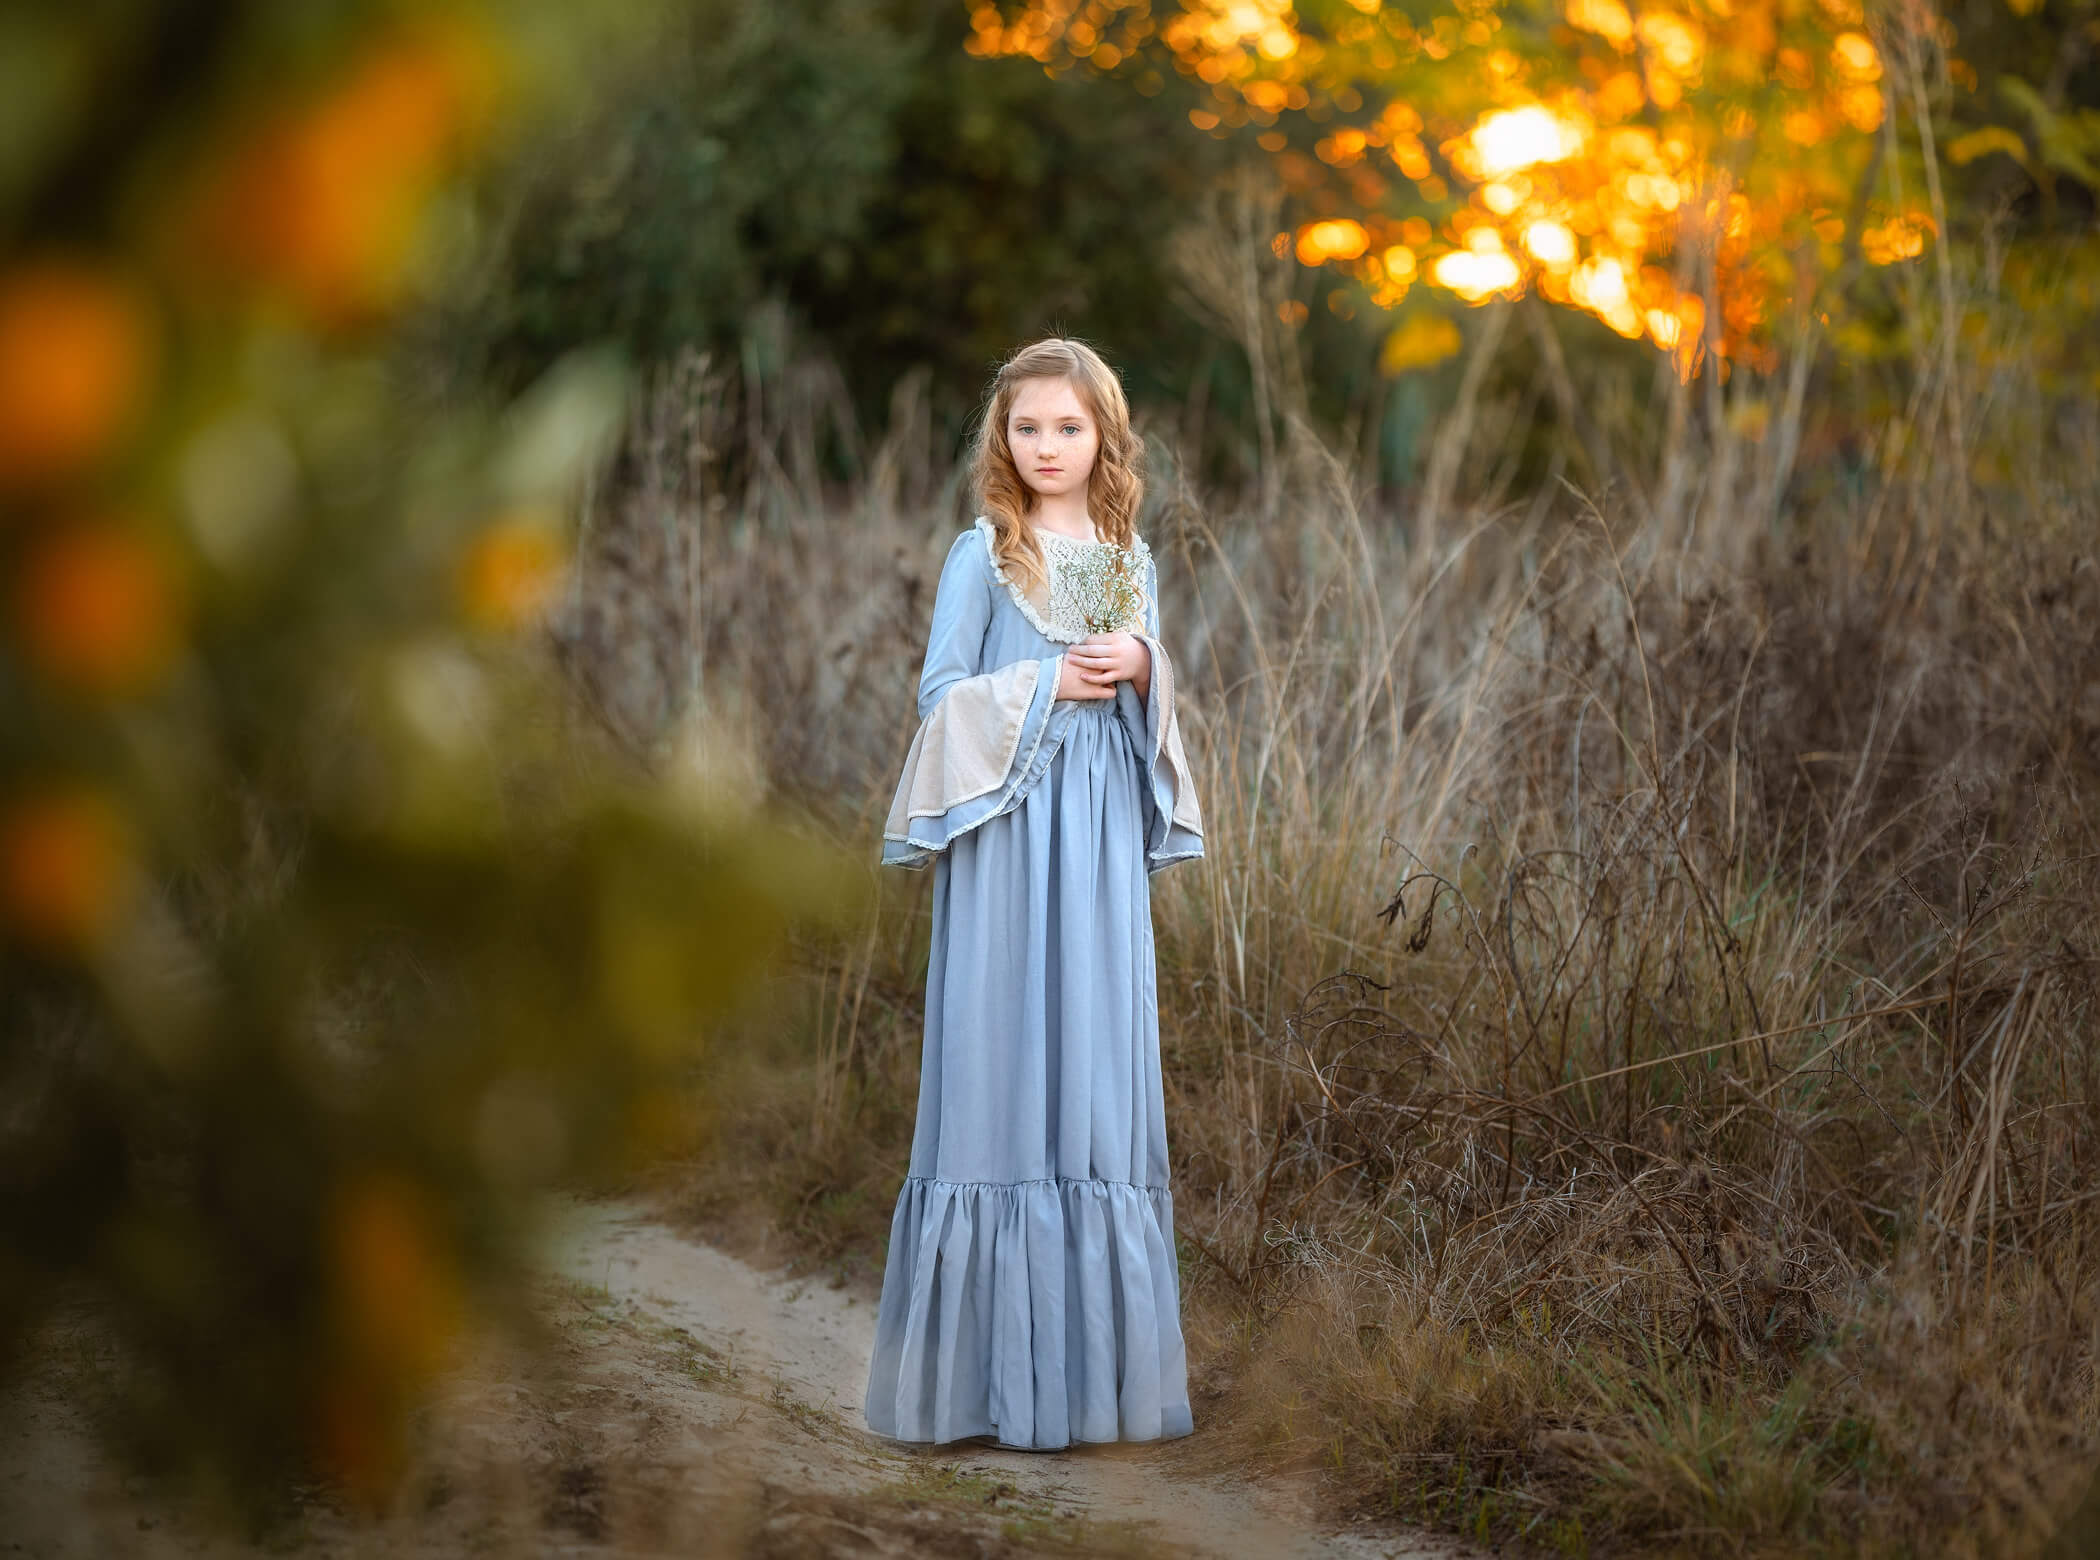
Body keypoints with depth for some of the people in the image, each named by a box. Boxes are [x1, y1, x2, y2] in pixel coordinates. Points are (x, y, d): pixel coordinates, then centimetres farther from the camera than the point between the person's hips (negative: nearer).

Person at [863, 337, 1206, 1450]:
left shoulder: (1130, 558, 13)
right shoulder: (983, 554, 1)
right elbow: (942, 692, -3)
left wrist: (1142, 670, -3)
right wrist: (1050, 683, -12)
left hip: (1102, 828, 4)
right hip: (1006, 827, -4)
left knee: (1099, 1061, 3)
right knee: (998, 1059, -5)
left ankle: (1093, 1355, 9)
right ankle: (992, 1360, 0)